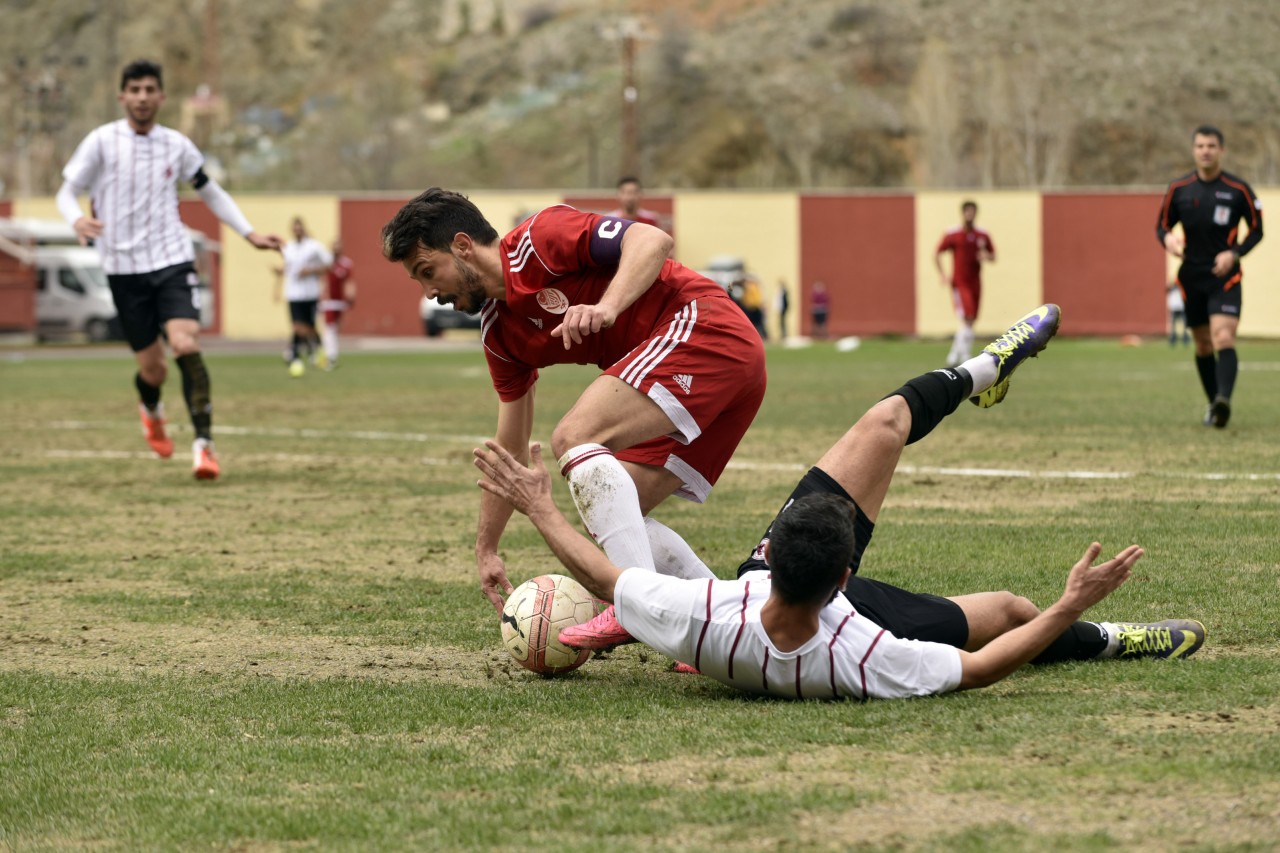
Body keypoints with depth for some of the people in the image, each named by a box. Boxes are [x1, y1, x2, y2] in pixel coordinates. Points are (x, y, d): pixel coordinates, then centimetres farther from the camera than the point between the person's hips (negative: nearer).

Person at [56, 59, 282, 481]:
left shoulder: (176, 145, 4)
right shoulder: (102, 141, -3)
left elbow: (211, 192, 18)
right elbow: (67, 192, 0)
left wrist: (250, 233, 10)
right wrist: (77, 220, -23)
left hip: (173, 260, 1)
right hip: (124, 268, -1)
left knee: (186, 346, -21)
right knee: (152, 368, 3)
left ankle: (203, 444, -16)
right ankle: (151, 410, 40)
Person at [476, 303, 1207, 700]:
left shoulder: (700, 617, -46)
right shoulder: (860, 663, -47)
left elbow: (603, 576, -25)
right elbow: (980, 668, -29)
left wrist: (539, 509, -13)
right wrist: (1071, 606, -29)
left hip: (755, 583, 3)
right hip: (851, 617, -3)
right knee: (1006, 610, 18)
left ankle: (982, 372, 40)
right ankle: (1104, 639, 51)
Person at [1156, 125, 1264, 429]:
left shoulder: (1238, 190, -4)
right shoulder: (1178, 189, 2)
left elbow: (1257, 230, 3)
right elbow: (1162, 224, 11)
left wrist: (1234, 253, -14)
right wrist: (1167, 239, -14)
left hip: (1225, 276, -3)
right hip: (1191, 276, 3)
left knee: (1223, 338, -21)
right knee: (1202, 344, 9)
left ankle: (1223, 400, -35)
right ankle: (1214, 404, 22)